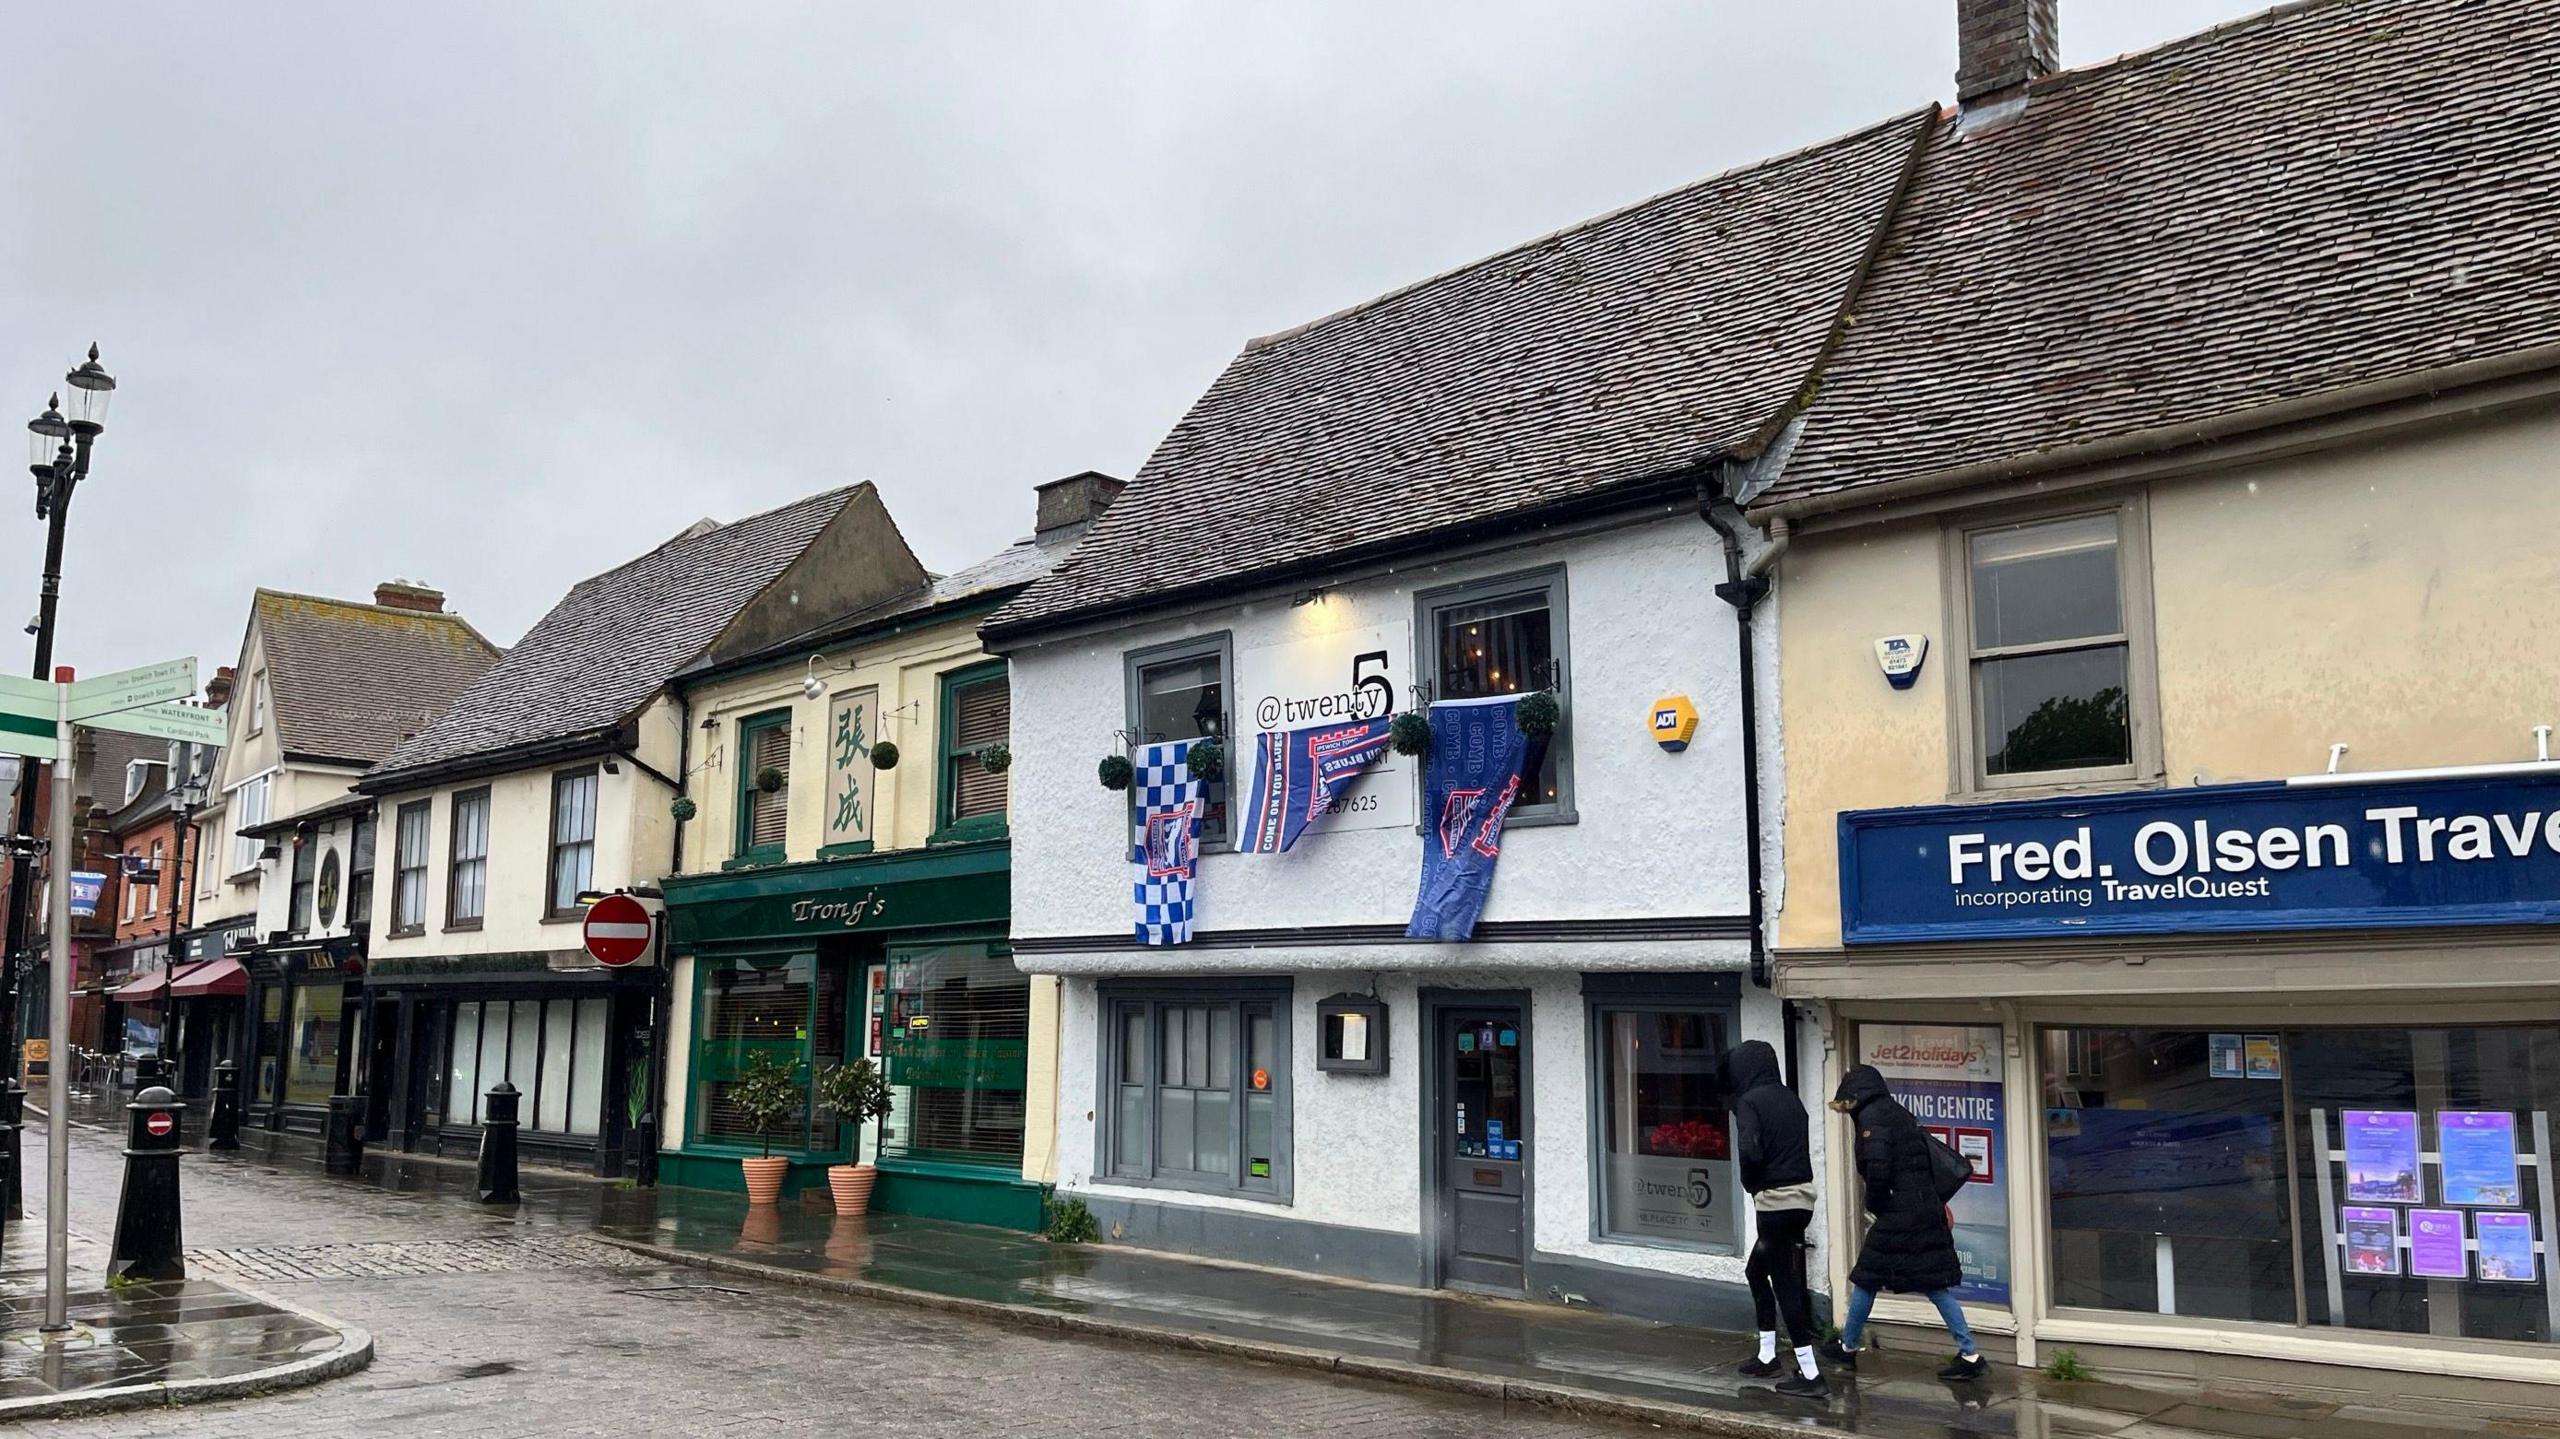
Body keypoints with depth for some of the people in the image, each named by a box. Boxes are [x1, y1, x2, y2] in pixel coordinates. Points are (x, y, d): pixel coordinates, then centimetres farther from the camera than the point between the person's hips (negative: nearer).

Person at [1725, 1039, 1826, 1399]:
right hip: (1802, 1195, 8)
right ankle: (1768, 1356, 28)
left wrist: (1752, 1184, -3)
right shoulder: (1790, 1098, 11)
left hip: (1775, 1199, -8)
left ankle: (1810, 1375, -1)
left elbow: (1750, 1151, -22)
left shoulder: (1750, 1101, -11)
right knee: (1757, 1271, 22)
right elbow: (1799, 1145, 8)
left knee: (1784, 1283, -2)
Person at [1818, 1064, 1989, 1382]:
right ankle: (1970, 1355, 4)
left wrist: (1874, 1204, -4)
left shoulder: (1871, 1117, -9)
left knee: (1866, 1278, 5)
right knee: (1935, 1284, 8)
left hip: (1897, 1215, -8)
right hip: (1928, 1210, 8)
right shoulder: (1899, 1113, 17)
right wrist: (1938, 1202, 18)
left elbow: (1877, 1168, -20)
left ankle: (1847, 1347, 17)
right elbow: (1930, 1160, 18)